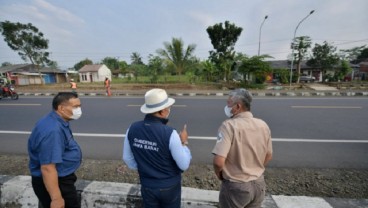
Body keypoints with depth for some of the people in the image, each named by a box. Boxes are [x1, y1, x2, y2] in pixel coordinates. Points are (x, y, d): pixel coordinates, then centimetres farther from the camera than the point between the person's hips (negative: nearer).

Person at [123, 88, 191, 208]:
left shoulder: (132, 129, -14)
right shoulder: (170, 134, -29)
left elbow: (127, 158, 0)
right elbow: (184, 165, -19)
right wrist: (184, 142, -7)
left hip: (147, 186, 3)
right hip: (169, 187, -3)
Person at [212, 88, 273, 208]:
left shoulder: (229, 125, -25)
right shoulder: (263, 125, -5)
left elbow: (218, 162, -29)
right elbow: (268, 156, 6)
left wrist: (219, 175, -9)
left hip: (235, 186, -5)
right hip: (259, 184, 5)